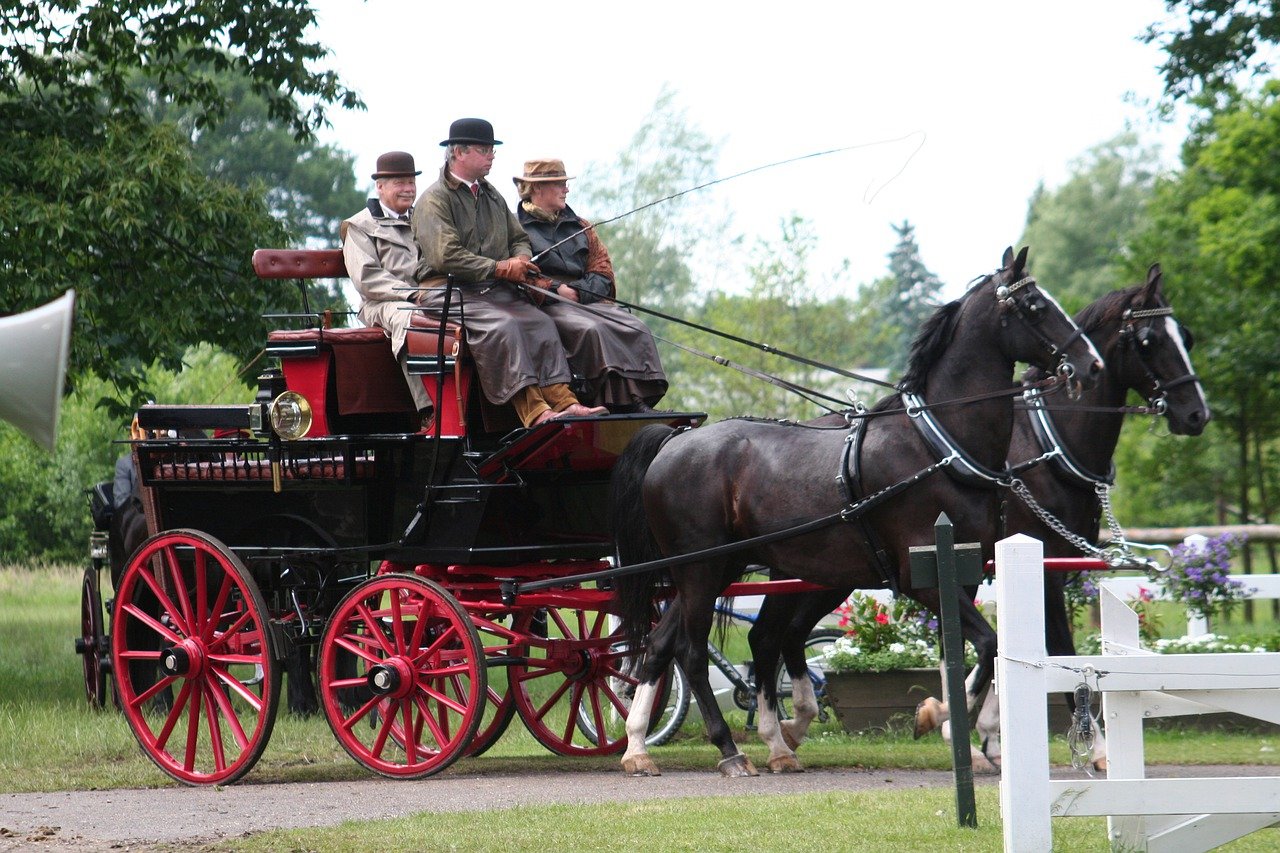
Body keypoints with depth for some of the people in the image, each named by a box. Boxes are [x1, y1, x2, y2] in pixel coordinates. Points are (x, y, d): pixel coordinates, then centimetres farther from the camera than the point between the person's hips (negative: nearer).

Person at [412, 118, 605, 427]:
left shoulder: (492, 197, 23)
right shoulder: (434, 200, -4)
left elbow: (519, 239, 26)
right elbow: (446, 256, -15)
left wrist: (520, 260, 0)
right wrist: (499, 268, -14)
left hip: (495, 290, 7)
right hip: (447, 291, -7)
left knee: (541, 323, -18)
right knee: (502, 325, -32)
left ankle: (563, 402, -31)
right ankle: (533, 412, -41)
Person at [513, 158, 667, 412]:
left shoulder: (579, 226, 26)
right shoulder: (516, 226, 6)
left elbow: (602, 268, 17)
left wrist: (579, 291, -4)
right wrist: (555, 289, -16)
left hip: (589, 302, 6)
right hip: (546, 305, -6)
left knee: (635, 328, -20)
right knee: (591, 329, -35)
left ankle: (641, 401, -32)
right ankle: (618, 399, -43)